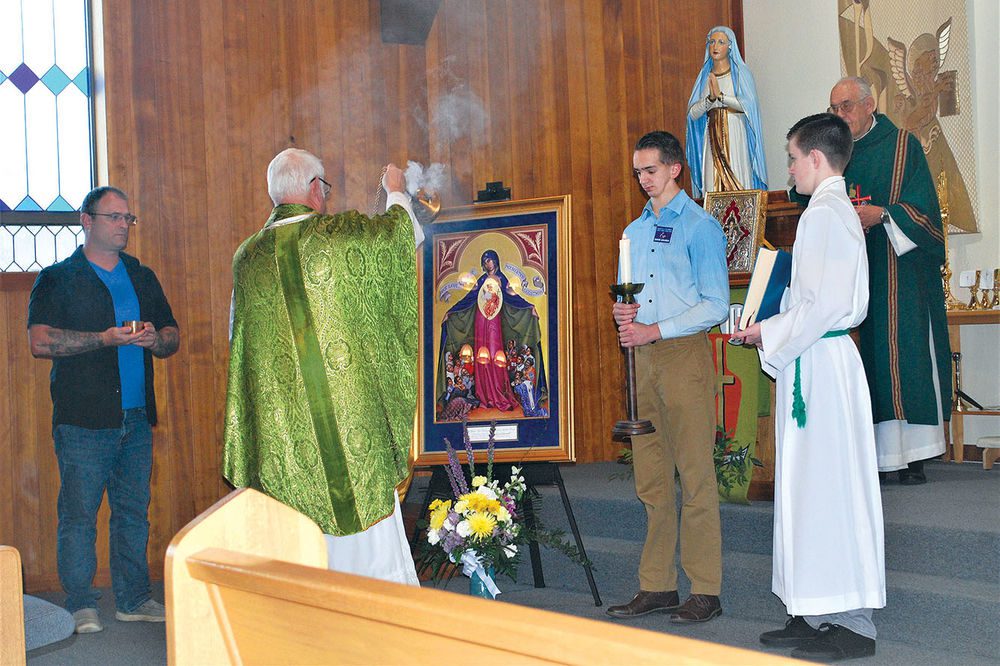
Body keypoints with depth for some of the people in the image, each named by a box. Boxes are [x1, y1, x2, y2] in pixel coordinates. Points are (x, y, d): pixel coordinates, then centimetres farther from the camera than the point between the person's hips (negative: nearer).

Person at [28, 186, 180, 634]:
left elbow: (172, 337, 19)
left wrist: (154, 339, -5)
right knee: (79, 514, -3)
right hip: (83, 421, -5)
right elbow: (40, 341, -10)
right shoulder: (58, 278, 1)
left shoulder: (142, 277, 17)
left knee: (134, 511, 9)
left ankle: (134, 599, 17)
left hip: (137, 418, 5)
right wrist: (105, 338, -17)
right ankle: (81, 606, 5)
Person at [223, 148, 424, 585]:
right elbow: (408, 233, 7)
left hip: (280, 430, 4)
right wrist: (395, 193, 26)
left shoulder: (248, 256, 4)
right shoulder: (339, 236, -8)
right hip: (350, 415, -4)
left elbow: (244, 339, 15)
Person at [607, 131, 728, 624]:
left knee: (695, 476, -5)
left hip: (684, 354, -7)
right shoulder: (634, 231, 18)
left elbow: (715, 306, -10)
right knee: (651, 478, 8)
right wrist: (622, 310, 1)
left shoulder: (700, 227, -4)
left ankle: (706, 591, 1)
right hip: (643, 357, 7)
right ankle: (657, 586, 14)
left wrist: (654, 330, -15)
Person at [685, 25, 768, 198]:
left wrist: (720, 95, -18)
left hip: (735, 138, -3)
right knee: (713, 185, -3)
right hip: (712, 137, 3)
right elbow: (692, 114, 4)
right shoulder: (704, 76, 14)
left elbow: (749, 105, -10)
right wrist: (710, 99, -14)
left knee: (738, 184, -9)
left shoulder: (740, 73, 4)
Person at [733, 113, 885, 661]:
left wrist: (769, 334, -10)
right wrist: (774, 327, 14)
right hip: (822, 357, 10)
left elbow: (822, 304, -21)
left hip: (819, 363, -10)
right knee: (812, 487, 12)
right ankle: (818, 615, 19)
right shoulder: (840, 210, 17)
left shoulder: (823, 215, -15)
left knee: (826, 486, -5)